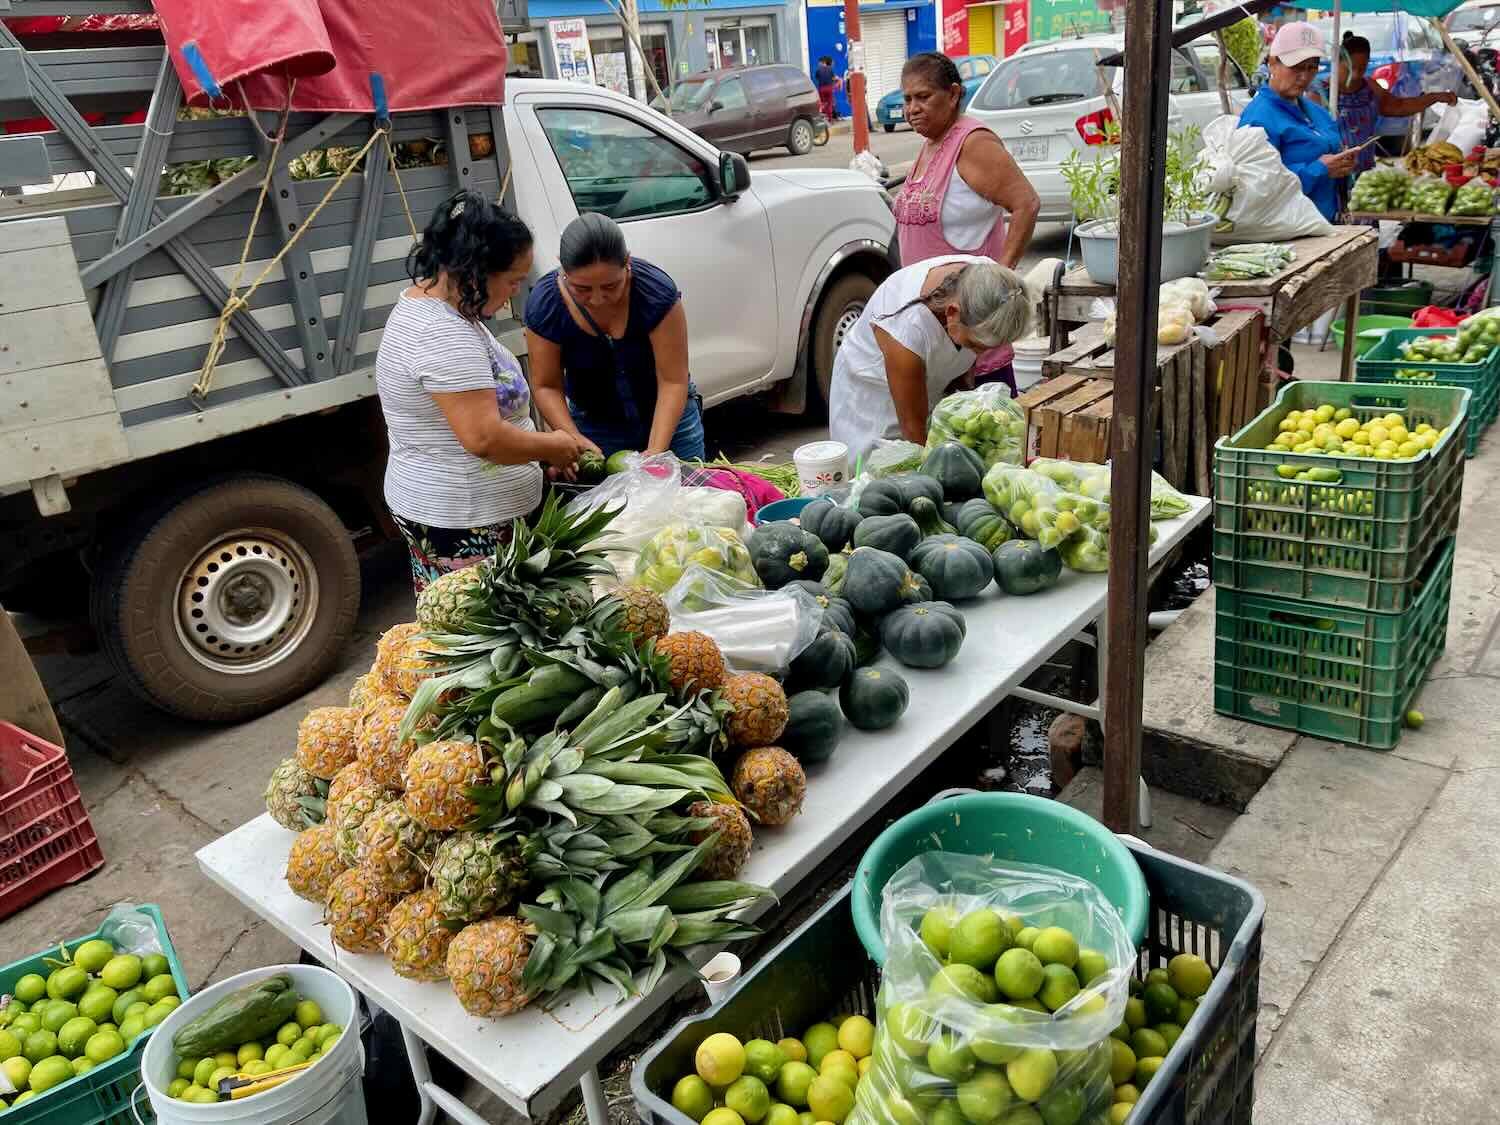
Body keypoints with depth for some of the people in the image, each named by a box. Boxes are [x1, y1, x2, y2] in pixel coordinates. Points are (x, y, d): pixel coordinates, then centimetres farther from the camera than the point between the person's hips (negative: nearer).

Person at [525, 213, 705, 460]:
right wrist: (574, 438, -30)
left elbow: (673, 381, -23)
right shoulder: (544, 305, -22)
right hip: (594, 429, 1)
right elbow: (547, 386, -14)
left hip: (668, 420, -1)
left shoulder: (656, 291, -27)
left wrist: (656, 451, -32)